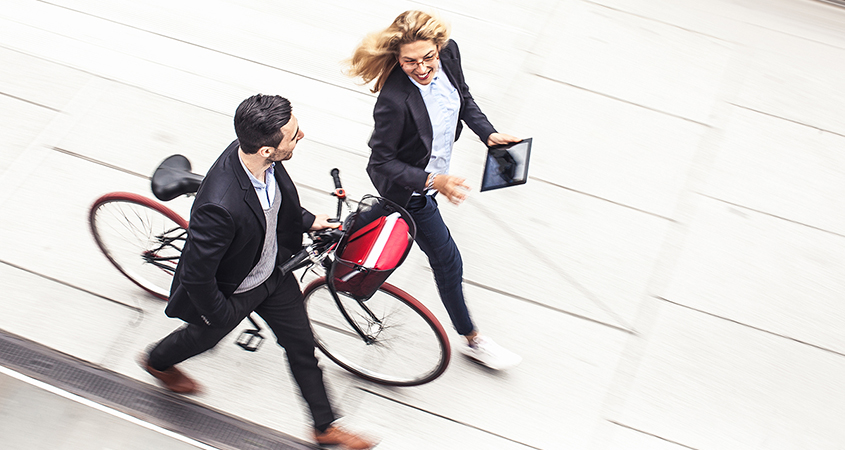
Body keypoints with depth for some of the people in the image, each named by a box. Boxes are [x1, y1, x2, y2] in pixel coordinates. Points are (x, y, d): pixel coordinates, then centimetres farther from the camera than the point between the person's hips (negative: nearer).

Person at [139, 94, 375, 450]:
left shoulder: (257, 155, -24)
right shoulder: (220, 206, -47)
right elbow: (197, 275, -32)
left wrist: (305, 220, 8)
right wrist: (220, 315, -17)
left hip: (274, 273, 6)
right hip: (233, 292, -5)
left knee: (302, 347, 19)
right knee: (205, 337, 28)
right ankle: (157, 362, 63)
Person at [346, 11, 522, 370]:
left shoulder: (448, 53, -21)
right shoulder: (394, 100, -41)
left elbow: (463, 97, 1)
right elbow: (381, 162, -29)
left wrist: (488, 133, -10)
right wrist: (433, 181, -39)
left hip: (435, 170, 7)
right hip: (410, 190, -7)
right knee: (447, 260, 7)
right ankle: (472, 340, 28)